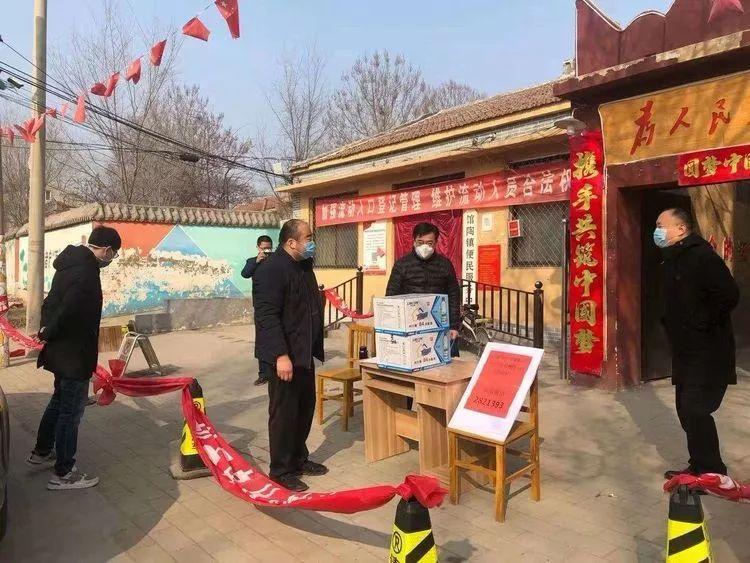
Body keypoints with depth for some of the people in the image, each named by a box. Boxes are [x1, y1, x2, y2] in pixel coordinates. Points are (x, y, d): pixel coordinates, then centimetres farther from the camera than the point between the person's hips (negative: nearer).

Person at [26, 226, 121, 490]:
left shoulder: (71, 263, 8)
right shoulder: (87, 271, -25)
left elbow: (53, 301, 14)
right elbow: (68, 310, -31)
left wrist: (48, 329, 7)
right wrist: (48, 334, -14)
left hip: (62, 349, 10)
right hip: (74, 353, -10)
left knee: (60, 400, 25)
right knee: (71, 410, 1)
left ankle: (42, 452, 42)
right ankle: (64, 473, 13)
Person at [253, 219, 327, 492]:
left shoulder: (304, 265, 12)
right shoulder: (272, 269, -18)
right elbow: (267, 316, -23)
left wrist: (314, 346, 19)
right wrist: (281, 355, -27)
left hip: (305, 352, 9)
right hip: (285, 356, -9)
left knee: (305, 407, 18)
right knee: (284, 412, 2)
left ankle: (299, 458, 34)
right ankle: (281, 470, 17)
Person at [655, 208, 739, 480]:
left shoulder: (701, 256, -17)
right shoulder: (673, 259, 13)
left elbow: (729, 295, -25)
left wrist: (701, 324, -19)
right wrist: (673, 325, 10)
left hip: (708, 352, -9)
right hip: (686, 351, 10)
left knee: (696, 410, -8)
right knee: (687, 409, 14)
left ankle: (712, 473, 7)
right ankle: (700, 466, 27)